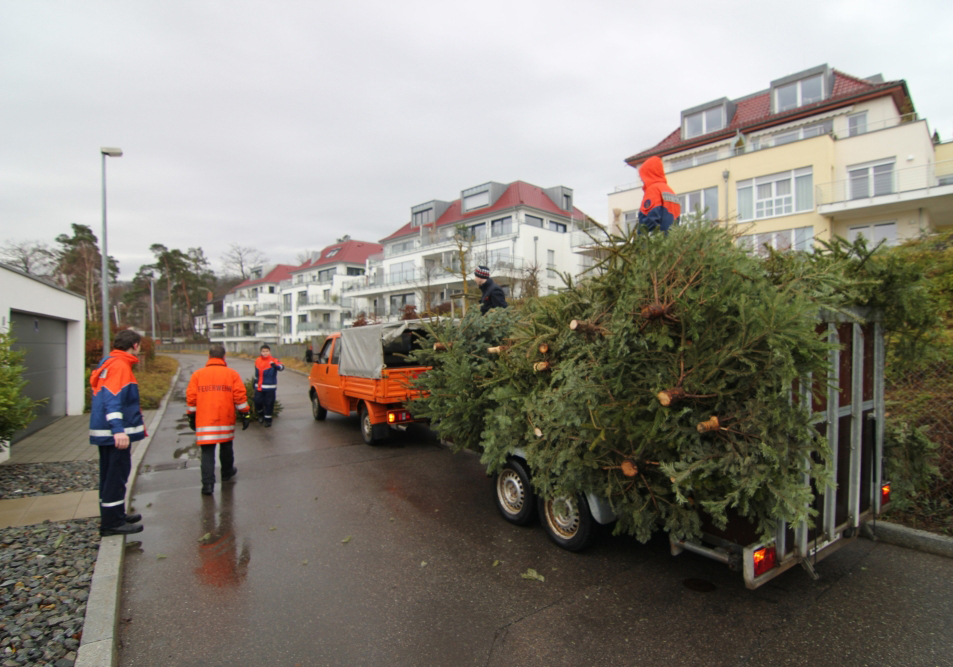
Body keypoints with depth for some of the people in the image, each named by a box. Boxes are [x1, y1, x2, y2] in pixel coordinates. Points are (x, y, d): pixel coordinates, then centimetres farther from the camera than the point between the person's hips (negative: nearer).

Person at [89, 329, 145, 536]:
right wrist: (118, 429, -32)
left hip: (105, 432, 10)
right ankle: (112, 522, 4)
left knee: (110, 474, 18)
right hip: (114, 432, -10)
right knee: (116, 474, -3)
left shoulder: (109, 363, 16)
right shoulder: (120, 365, -16)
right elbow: (113, 399, -26)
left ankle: (114, 515, 30)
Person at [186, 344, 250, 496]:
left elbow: (191, 398, 4)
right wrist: (245, 414, 4)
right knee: (226, 446, 20)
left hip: (204, 420, 0)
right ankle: (227, 472, 37)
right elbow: (239, 396, -3)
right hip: (226, 420, 0)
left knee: (207, 451, 1)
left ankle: (207, 484, -7)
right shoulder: (232, 374, 1)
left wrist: (191, 416, 14)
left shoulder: (197, 374, 4)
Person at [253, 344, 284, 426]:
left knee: (269, 403, 2)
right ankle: (261, 415, 31)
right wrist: (255, 383, 27)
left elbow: (281, 367, -31)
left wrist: (275, 365, -52)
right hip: (259, 387, 4)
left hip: (270, 387, -4)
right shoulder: (257, 361, 7)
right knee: (257, 401, 4)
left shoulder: (273, 360, -10)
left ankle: (267, 419, 17)